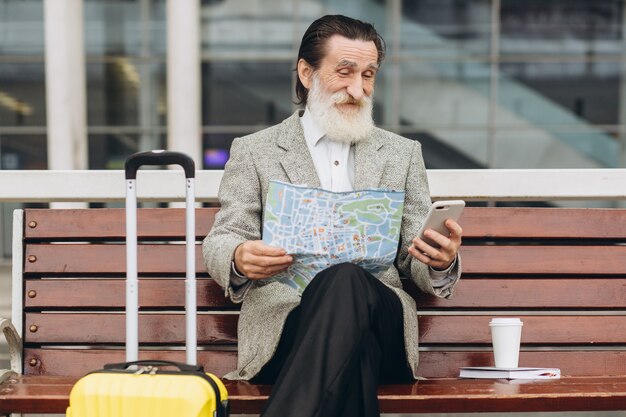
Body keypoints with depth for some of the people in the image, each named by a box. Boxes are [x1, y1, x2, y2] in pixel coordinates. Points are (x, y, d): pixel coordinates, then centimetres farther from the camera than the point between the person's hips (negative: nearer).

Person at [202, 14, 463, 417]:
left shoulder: (402, 153, 23)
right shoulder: (254, 151, 17)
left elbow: (414, 258, 18)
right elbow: (221, 242, 10)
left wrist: (440, 262, -7)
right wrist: (239, 258, -16)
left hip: (377, 315, 2)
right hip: (282, 319, -1)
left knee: (346, 282, -37)